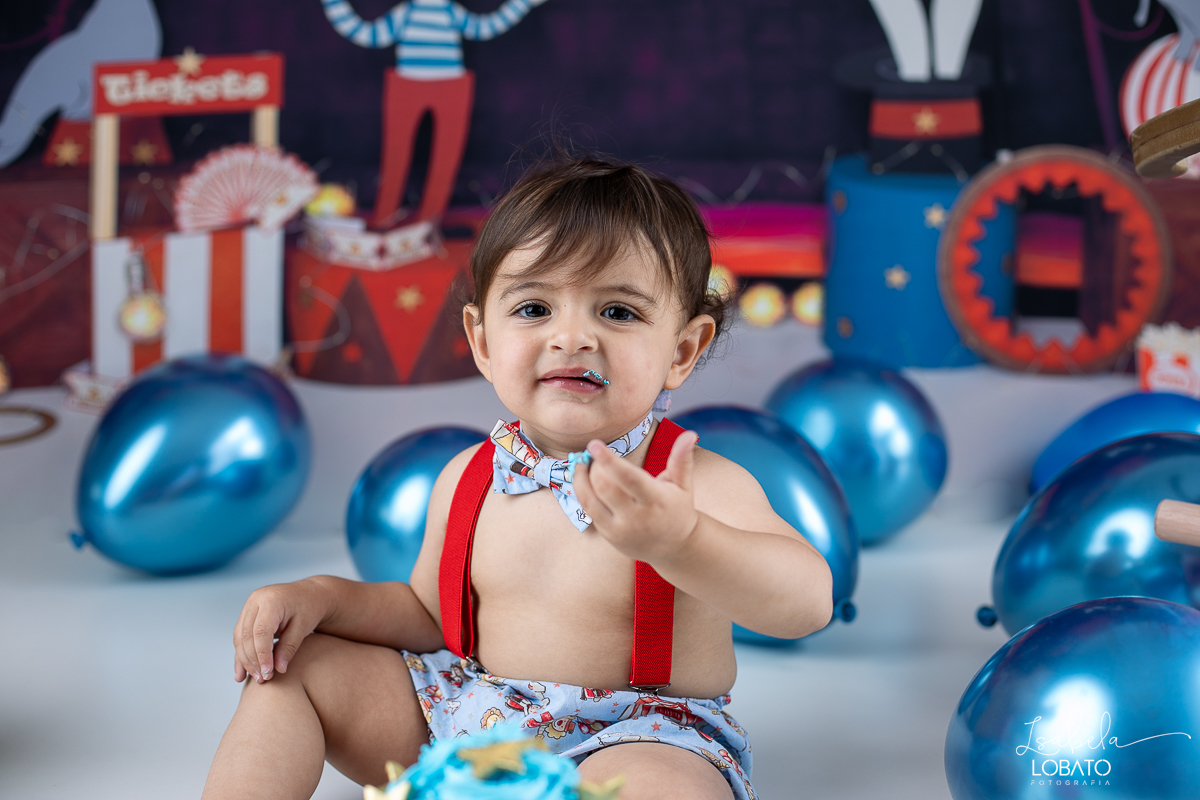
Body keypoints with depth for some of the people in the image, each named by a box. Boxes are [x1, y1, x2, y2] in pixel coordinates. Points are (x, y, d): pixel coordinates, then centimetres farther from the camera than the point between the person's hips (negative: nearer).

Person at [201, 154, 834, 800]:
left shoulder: (696, 485, -18)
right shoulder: (467, 480, 1)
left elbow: (806, 604, -36)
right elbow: (429, 615, 17)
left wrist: (681, 542, -55)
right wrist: (324, 597, -2)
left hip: (640, 741, -6)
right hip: (462, 722, 6)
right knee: (292, 664, 4)